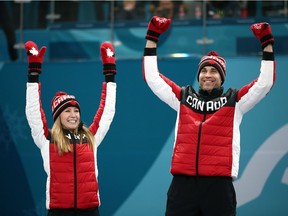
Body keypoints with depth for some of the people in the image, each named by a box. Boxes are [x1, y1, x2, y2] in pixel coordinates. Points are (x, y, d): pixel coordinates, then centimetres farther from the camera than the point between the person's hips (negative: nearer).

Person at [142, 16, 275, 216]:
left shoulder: (234, 101, 9)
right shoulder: (183, 97, 15)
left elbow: (266, 82, 3)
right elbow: (152, 77, 17)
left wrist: (267, 43, -2)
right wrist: (152, 37, 14)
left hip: (219, 186, -2)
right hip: (182, 184, 2)